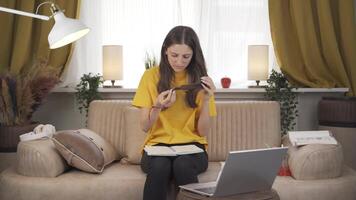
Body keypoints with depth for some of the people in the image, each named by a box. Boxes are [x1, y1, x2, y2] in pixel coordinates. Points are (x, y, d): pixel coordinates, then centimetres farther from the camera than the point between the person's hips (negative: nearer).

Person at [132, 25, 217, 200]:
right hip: (157, 144, 0)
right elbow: (145, 127, -1)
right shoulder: (151, 76, 0)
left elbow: (203, 131, 0)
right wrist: (157, 107, -20)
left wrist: (206, 99, -14)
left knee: (183, 165, -34)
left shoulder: (200, 80, 2)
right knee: (159, 165, -34)